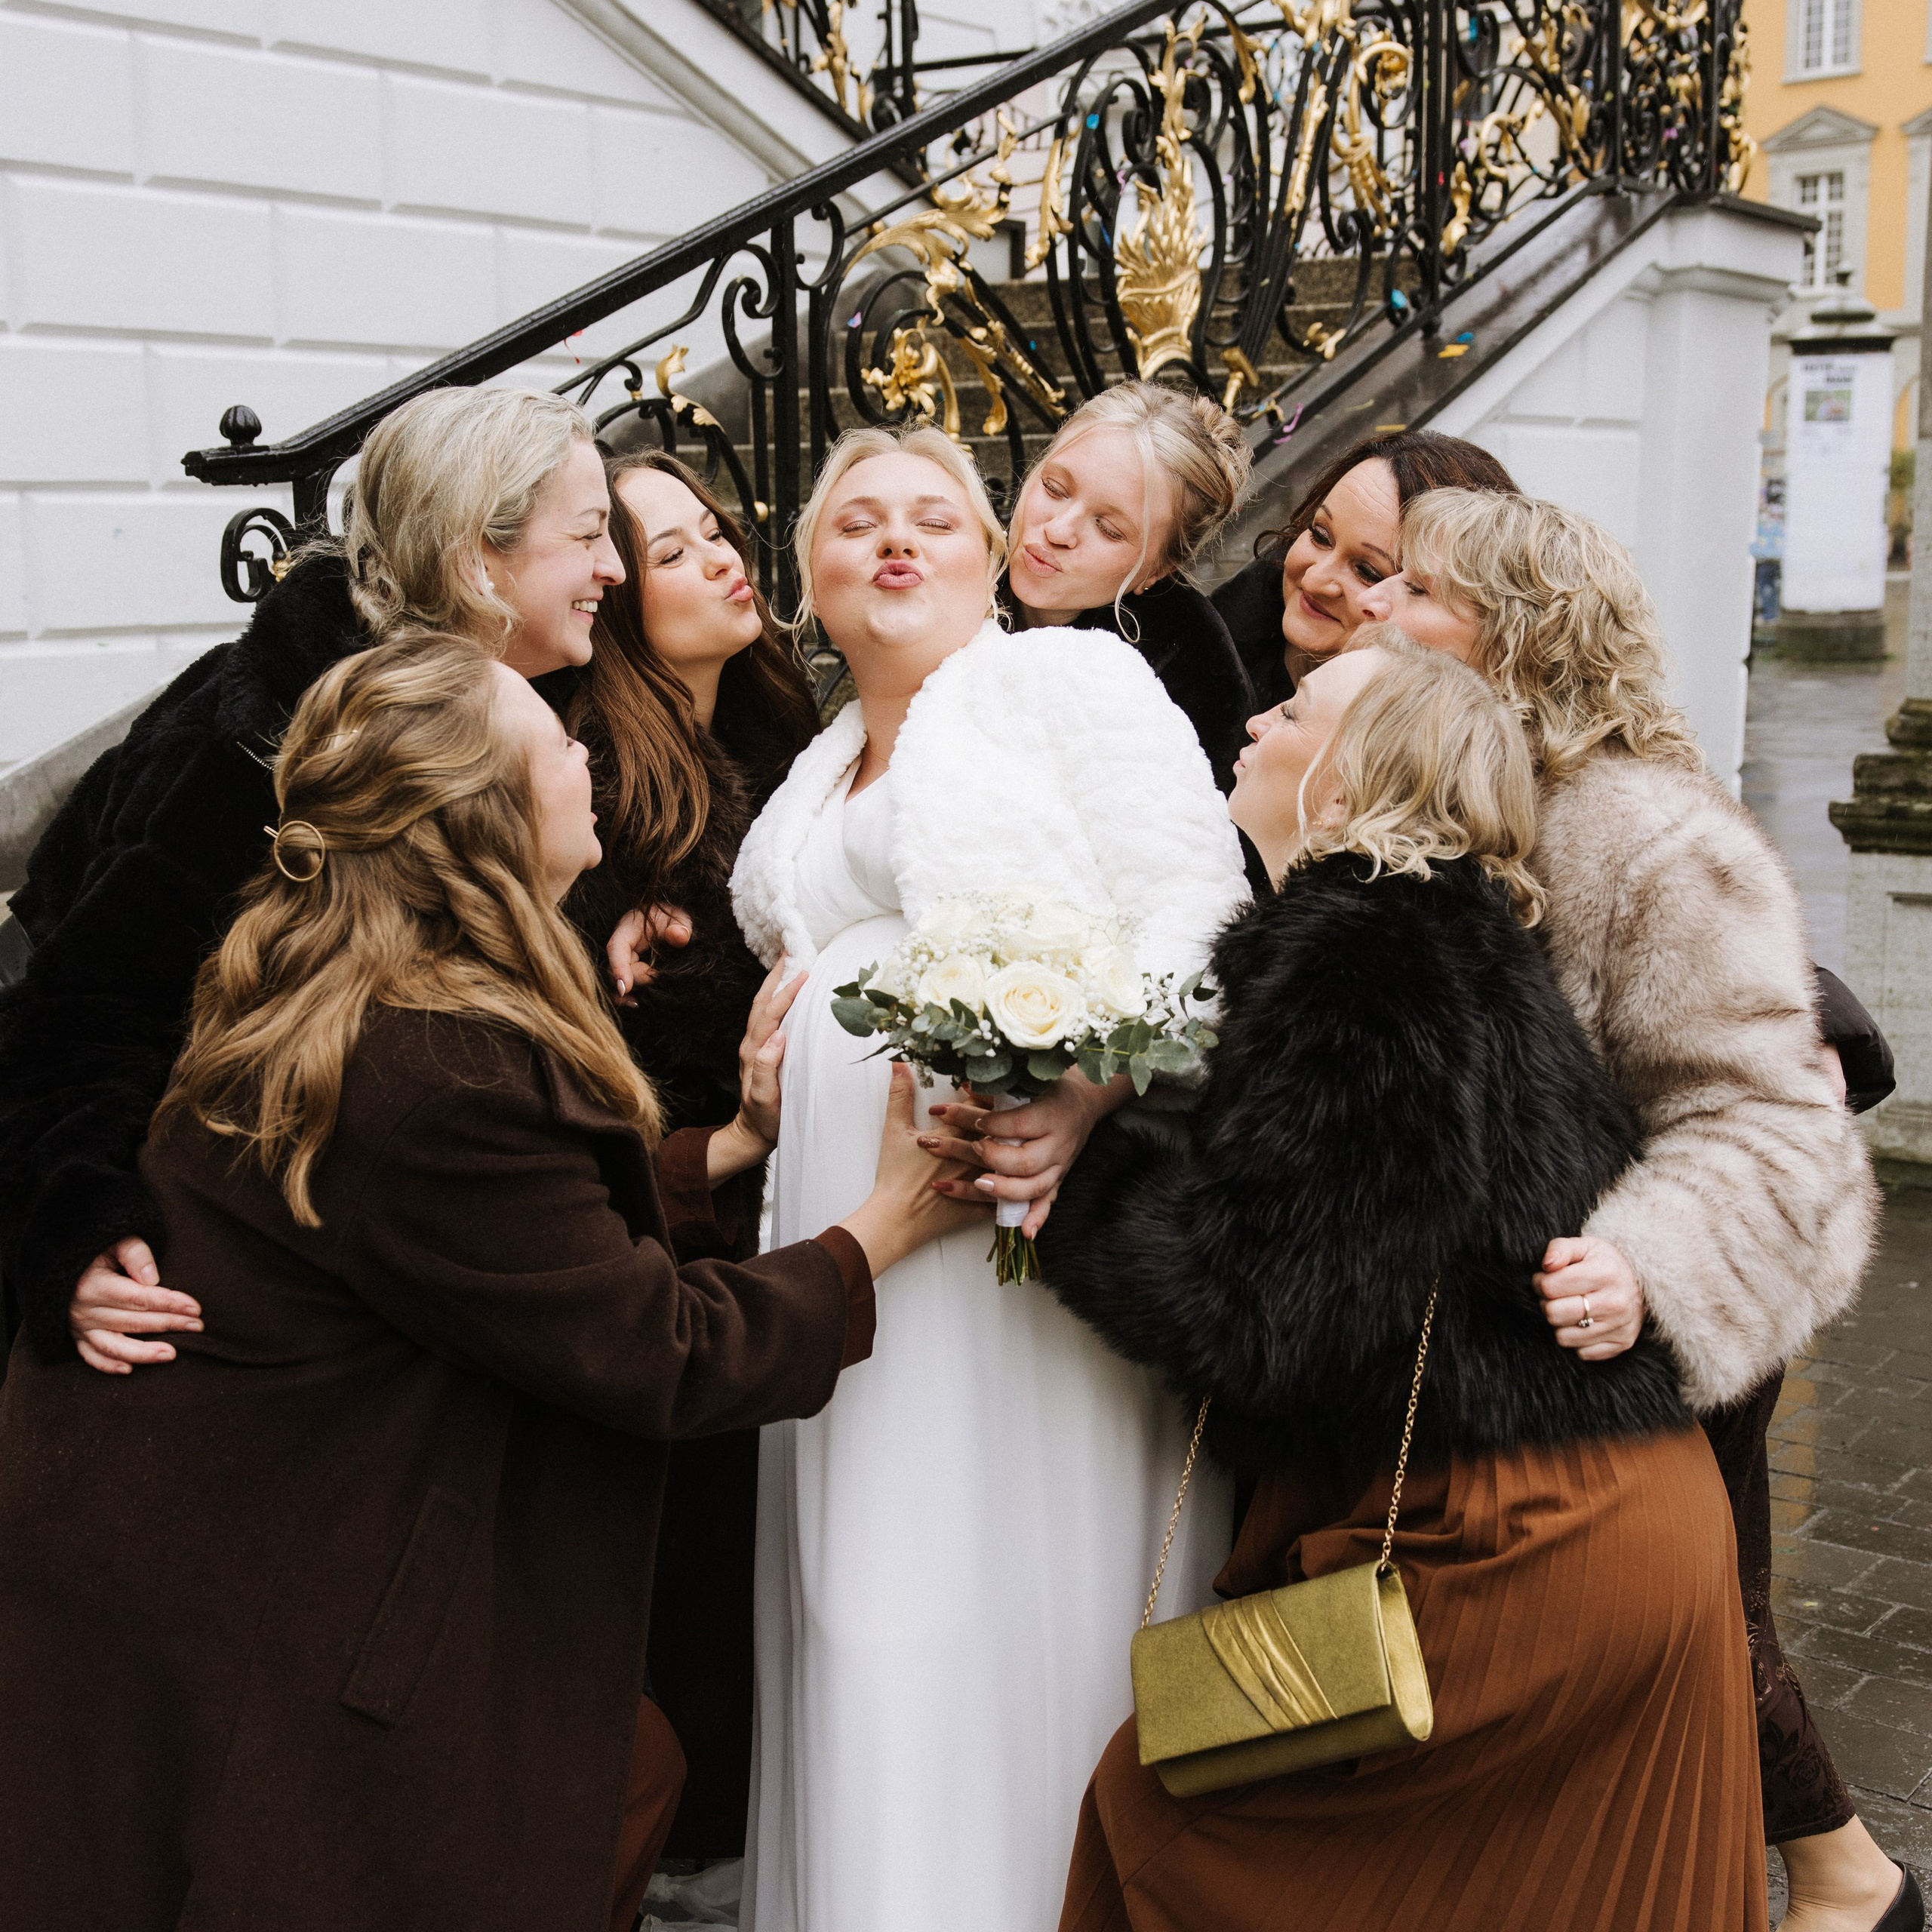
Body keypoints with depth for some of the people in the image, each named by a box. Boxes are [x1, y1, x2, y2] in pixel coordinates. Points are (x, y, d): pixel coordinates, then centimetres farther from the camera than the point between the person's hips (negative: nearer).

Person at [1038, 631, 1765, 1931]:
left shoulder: (1361, 959, -19)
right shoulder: (1446, 932, 13)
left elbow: (1259, 1307, -23)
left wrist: (1078, 1172, -11)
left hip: (1524, 1552, -10)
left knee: (1160, 1795, 4)